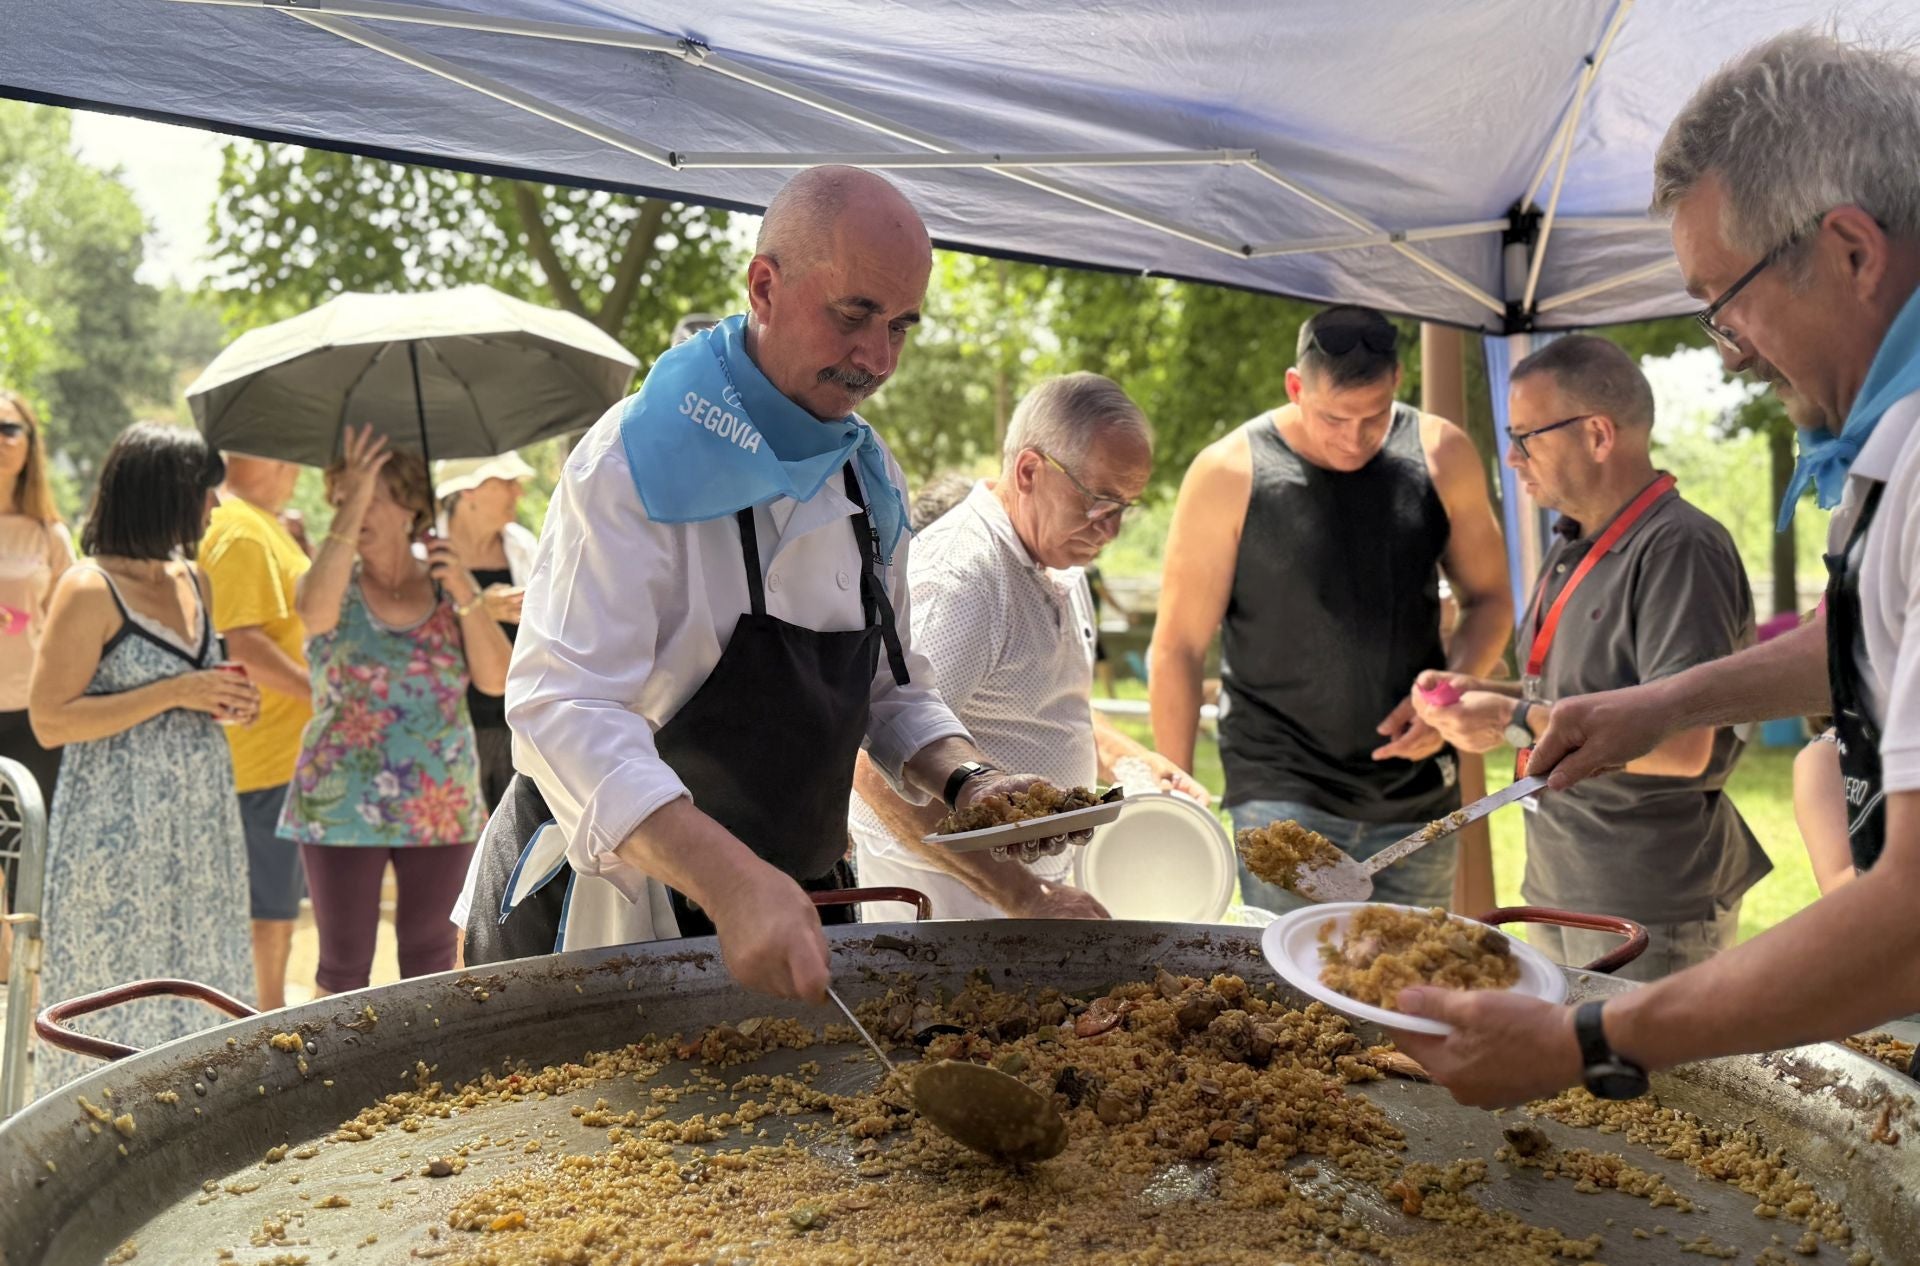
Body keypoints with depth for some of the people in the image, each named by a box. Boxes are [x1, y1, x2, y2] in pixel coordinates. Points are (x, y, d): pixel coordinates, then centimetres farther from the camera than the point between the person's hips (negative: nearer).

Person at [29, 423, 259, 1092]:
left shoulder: (193, 582, 11)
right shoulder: (89, 590, -10)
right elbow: (49, 721, -14)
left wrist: (229, 700, 4)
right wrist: (173, 693, -19)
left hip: (200, 829, 7)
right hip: (117, 833, -7)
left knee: (196, 1001, 10)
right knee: (118, 1004, -1)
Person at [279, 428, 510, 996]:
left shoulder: (449, 581, 2)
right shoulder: (338, 586, -2)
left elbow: (497, 680, -7)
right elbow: (314, 609, -28)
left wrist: (465, 594, -17)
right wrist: (351, 503, -26)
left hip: (441, 805, 2)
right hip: (343, 805, -1)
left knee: (429, 950, 13)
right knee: (344, 961, 7)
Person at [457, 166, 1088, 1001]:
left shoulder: (868, 478, 4)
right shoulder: (638, 460, -19)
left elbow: (890, 692, 13)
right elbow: (565, 708, -30)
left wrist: (966, 780, -8)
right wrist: (731, 883, -43)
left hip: (786, 909, 7)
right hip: (607, 915, -6)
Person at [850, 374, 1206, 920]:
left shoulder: (1058, 559, 9)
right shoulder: (959, 577, -22)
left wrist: (1132, 761, 5)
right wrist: (1023, 896, -27)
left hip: (1038, 874, 8)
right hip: (952, 895, -8)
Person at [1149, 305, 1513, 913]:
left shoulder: (1441, 455, 0)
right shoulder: (1230, 473, -9)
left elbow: (1489, 598, 12)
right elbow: (1176, 651, -4)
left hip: (1418, 795, 3)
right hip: (1280, 795, -3)